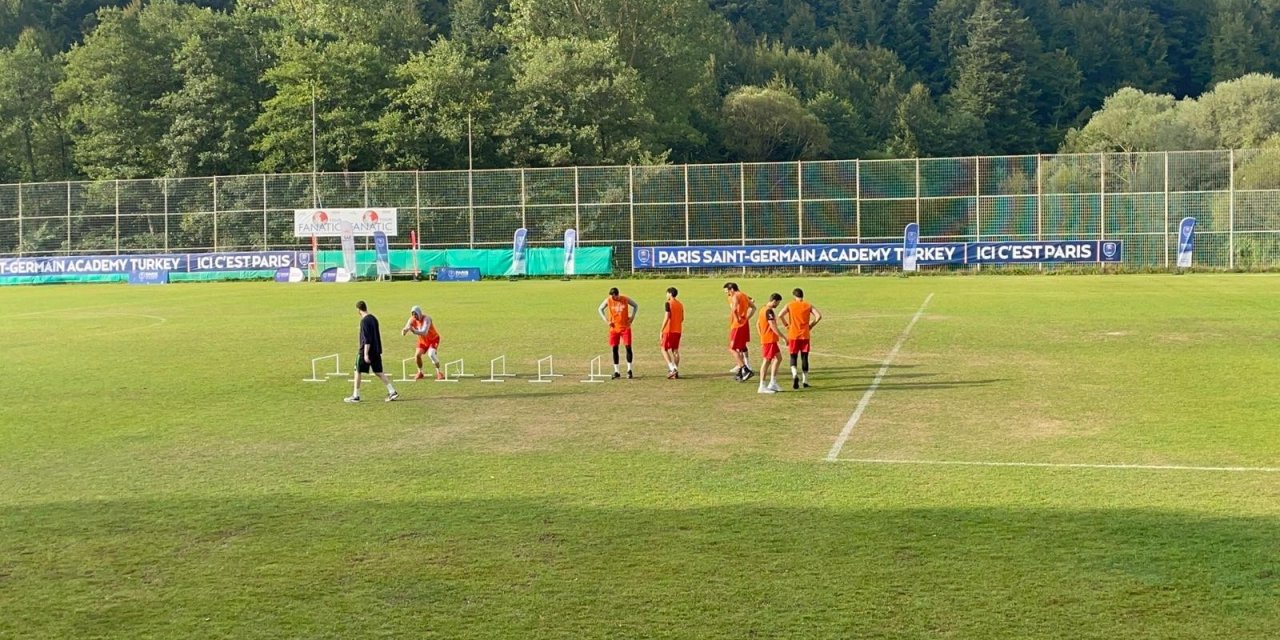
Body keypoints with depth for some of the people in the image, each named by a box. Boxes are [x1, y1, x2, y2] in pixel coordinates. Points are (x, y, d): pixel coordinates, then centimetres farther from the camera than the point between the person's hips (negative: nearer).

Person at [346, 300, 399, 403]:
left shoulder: (364, 321, -16)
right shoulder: (373, 318, 10)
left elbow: (367, 338, -21)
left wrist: (366, 354, -21)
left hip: (366, 350, -8)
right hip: (376, 351, 8)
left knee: (357, 371, 4)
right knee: (378, 372, 10)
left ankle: (355, 396, 8)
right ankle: (392, 392, 3)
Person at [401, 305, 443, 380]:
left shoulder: (426, 319, -32)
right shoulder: (412, 320, -16)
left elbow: (424, 332, -46)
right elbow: (406, 328, -21)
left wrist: (415, 331, -63)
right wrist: (404, 331, -46)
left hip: (433, 339, -5)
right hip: (423, 340, 6)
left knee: (431, 354, -26)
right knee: (417, 355, -9)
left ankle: (439, 372, -12)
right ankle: (420, 373, 13)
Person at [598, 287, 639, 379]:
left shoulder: (625, 299, -6)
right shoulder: (608, 301, -5)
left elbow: (636, 306, 10)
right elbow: (600, 309, 10)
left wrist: (632, 317, -1)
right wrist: (606, 320, 0)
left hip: (625, 327, -1)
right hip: (614, 328, 1)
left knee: (628, 347, -7)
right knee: (614, 348, 1)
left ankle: (629, 370, 2)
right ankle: (616, 371, 8)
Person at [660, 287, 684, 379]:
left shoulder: (669, 303, -11)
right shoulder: (680, 304, 11)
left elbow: (666, 318, -17)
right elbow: (682, 318, 16)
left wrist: (661, 331, -15)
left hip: (669, 330, -7)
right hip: (677, 330, 7)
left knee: (664, 349, 1)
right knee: (675, 351, 10)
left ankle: (672, 368, -14)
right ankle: (676, 372, 8)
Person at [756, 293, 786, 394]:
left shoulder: (763, 310, 13)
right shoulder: (769, 311, -18)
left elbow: (757, 324, 21)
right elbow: (773, 327, -22)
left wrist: (762, 336, 23)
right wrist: (783, 338, -15)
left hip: (765, 339, 10)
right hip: (770, 340, -10)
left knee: (778, 358, 17)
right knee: (766, 361, -5)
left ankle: (773, 383, 17)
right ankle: (762, 386, -1)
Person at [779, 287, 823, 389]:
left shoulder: (790, 305, 0)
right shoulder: (808, 306, 3)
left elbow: (780, 315, -13)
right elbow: (819, 316, -8)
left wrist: (786, 325, 2)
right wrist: (811, 325, 3)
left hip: (793, 335, -1)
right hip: (805, 335, 1)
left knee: (793, 356, 7)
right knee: (804, 357, 9)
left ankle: (794, 374, -19)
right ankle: (805, 381, 8)